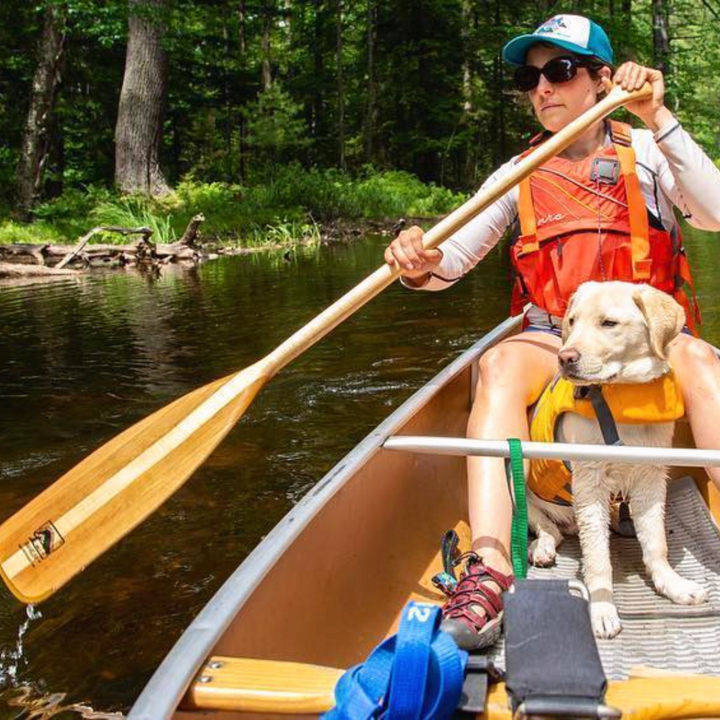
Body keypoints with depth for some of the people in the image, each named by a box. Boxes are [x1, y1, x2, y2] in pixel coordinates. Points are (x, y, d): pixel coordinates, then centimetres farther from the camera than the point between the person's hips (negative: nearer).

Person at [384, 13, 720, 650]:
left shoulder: (646, 153, 6)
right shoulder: (520, 176, 10)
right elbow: (455, 255, -2)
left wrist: (659, 120, -18)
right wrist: (423, 265, -26)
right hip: (555, 341, 1)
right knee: (499, 365, -31)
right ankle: (489, 568, -45)